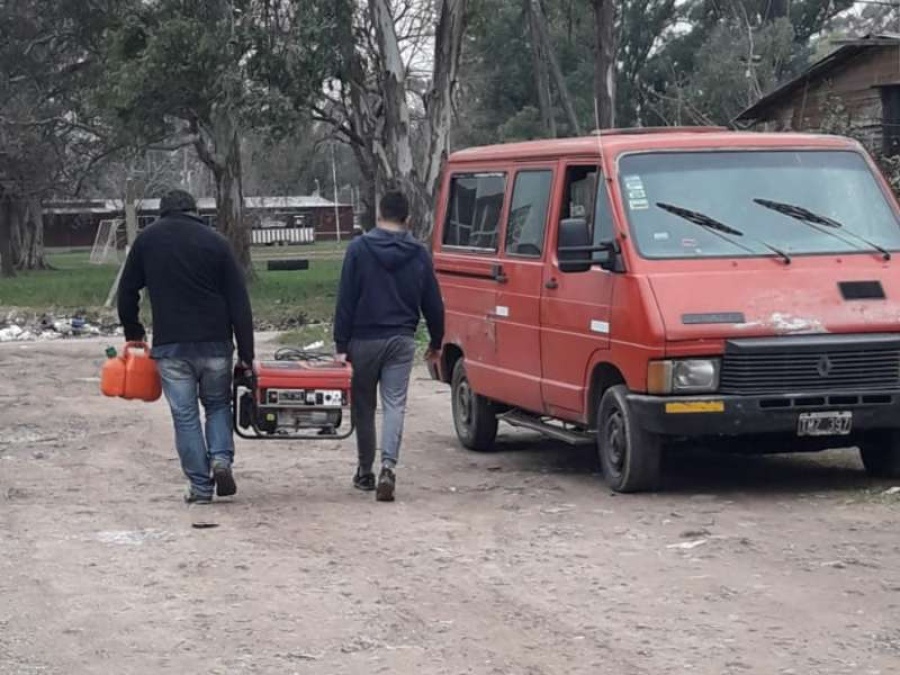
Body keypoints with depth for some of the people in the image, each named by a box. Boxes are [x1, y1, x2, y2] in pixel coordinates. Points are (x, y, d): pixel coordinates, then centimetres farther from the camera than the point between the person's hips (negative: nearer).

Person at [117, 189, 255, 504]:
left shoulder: (147, 240, 6)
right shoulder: (215, 242, 3)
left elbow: (127, 292, 10)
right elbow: (239, 303, -1)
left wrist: (133, 334, 24)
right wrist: (246, 355, 2)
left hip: (170, 345, 0)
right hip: (214, 343, 0)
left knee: (185, 415, 5)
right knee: (218, 404, 18)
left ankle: (200, 486, 4)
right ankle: (221, 458, -4)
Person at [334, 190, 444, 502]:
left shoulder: (359, 249, -4)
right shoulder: (419, 254, 3)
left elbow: (346, 300, -6)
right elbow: (432, 303, 8)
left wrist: (341, 344, -3)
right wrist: (436, 341, 21)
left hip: (364, 339, -1)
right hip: (402, 340, 1)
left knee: (364, 406, 11)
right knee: (394, 405, -1)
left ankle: (365, 472, 18)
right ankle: (388, 466, -20)